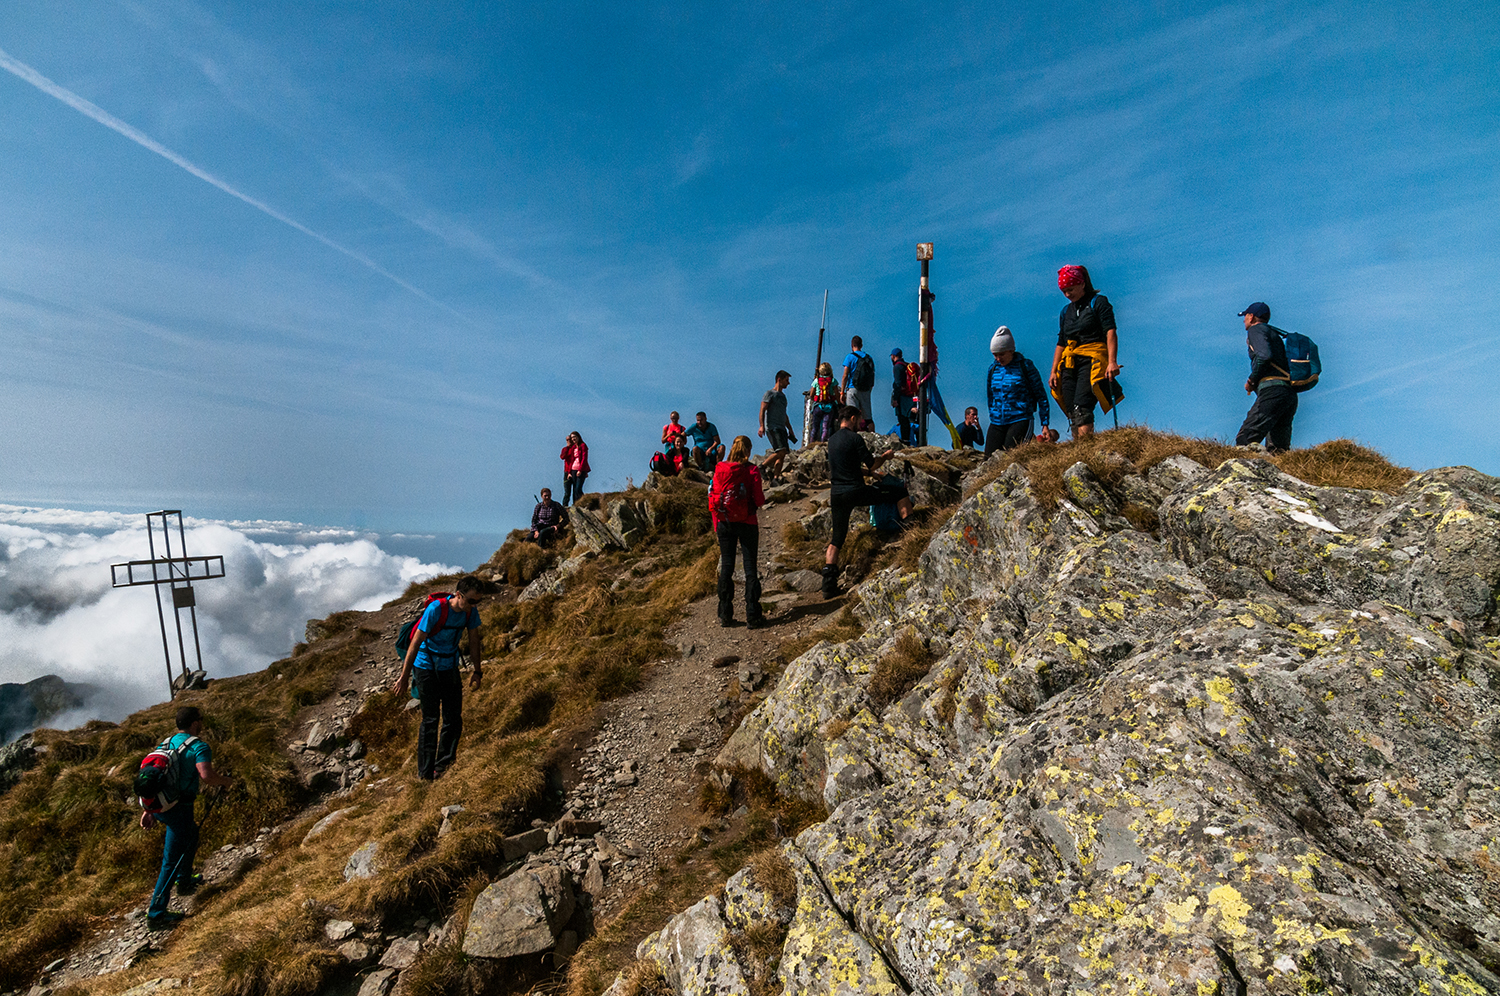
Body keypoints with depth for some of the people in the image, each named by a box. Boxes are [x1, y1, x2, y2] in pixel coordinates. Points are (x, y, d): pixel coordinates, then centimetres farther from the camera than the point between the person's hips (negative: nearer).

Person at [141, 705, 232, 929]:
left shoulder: (165, 743, 12)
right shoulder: (199, 747, -13)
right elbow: (206, 776, -28)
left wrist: (148, 810, 20)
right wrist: (226, 781, -8)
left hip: (157, 805, 9)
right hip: (178, 809, -9)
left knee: (191, 834, 32)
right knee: (172, 861, 0)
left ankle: (185, 881, 44)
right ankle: (156, 914, 4)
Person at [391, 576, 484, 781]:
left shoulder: (471, 611, -9)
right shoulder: (436, 608, -26)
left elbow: (473, 640, 4)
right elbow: (416, 643, -22)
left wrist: (477, 671, 10)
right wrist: (404, 676, -19)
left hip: (450, 667, 5)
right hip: (426, 666, -5)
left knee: (454, 720, 3)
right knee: (430, 720, -5)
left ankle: (442, 768, 17)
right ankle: (425, 772, 6)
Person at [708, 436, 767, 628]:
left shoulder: (720, 469, -1)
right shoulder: (752, 471, -9)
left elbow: (712, 498, 1)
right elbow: (758, 500, -11)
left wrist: (716, 524, 10)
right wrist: (763, 497, 12)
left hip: (724, 524, 3)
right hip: (746, 524, -2)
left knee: (726, 566, 10)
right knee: (750, 567, 4)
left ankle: (725, 615, 13)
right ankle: (752, 616, 5)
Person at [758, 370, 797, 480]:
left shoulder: (783, 396, 24)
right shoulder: (769, 394, 0)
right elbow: (762, 411, -9)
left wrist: (790, 430, 27)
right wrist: (762, 426, -21)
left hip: (782, 429, 8)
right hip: (772, 427, -8)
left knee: (783, 454, -2)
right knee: (781, 451, -21)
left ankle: (775, 478, -2)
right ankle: (762, 467, -9)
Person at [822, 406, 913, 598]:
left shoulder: (831, 440, 15)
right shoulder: (854, 438, -8)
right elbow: (871, 464, -5)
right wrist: (886, 456, 14)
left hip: (837, 495, 7)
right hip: (856, 492, -7)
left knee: (836, 539, 10)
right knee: (901, 492, 10)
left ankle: (828, 585, 1)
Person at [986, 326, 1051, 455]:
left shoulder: (1026, 366, -2)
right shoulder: (993, 368, 10)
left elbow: (1041, 396, 0)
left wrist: (1045, 425, -3)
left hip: (1020, 420, -5)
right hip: (996, 423, 5)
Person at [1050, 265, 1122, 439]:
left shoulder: (1098, 302, 5)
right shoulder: (1066, 311, 22)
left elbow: (1110, 332, -6)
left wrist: (1112, 361, -19)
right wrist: (1054, 371, 12)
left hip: (1092, 359, -6)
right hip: (1069, 364, 6)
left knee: (1081, 408, -23)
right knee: (1072, 413, -5)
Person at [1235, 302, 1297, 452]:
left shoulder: (1255, 329, 6)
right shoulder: (1274, 334, 33)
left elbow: (1265, 356, -13)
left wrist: (1251, 381, -3)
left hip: (1272, 391, -9)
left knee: (1244, 441, -18)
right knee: (1278, 450, 4)